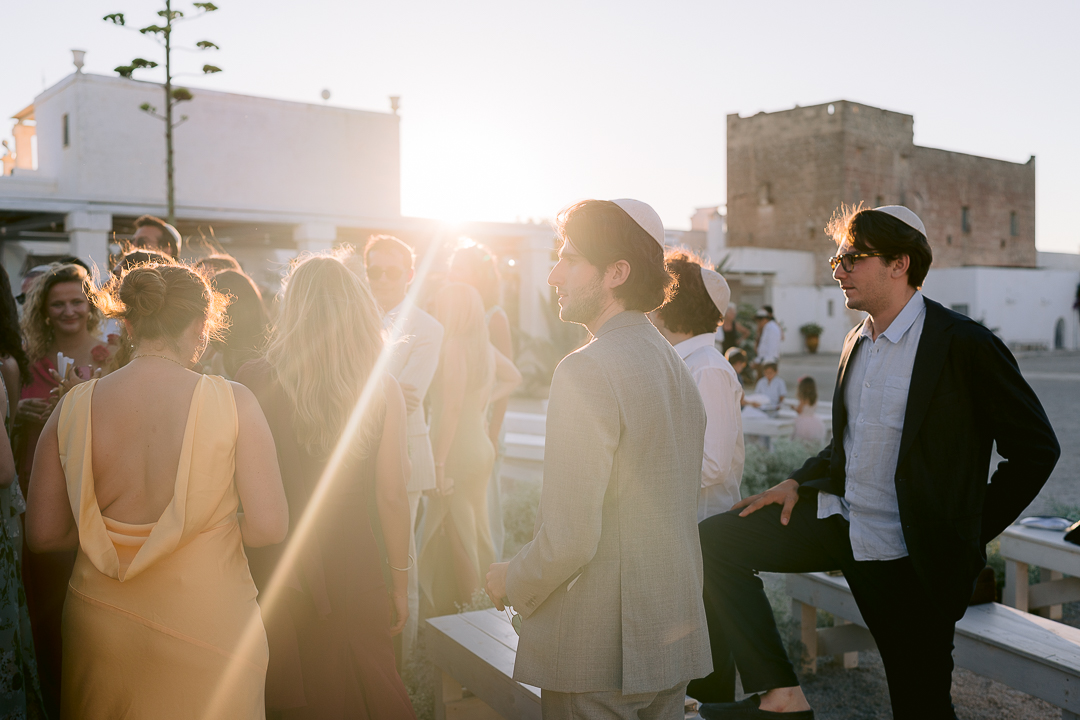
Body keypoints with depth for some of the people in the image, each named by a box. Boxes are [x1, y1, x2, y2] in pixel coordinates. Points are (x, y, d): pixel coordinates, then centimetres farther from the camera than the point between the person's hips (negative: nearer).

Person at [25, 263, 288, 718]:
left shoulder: (73, 407, -8)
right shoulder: (233, 402, -16)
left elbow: (43, 535, -1)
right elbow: (269, 526, -16)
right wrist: (208, 534, 3)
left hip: (102, 627, 3)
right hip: (208, 625, -2)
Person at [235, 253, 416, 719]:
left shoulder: (252, 380, -8)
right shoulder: (381, 388, -7)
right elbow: (391, 496, -6)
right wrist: (400, 582, 6)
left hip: (271, 568, 0)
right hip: (353, 568, 1)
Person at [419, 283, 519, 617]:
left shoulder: (455, 346, -17)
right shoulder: (483, 345, 8)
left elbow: (452, 408, -22)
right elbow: (513, 376, 25)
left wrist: (438, 464, -21)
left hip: (458, 452, -9)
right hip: (480, 447, 9)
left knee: (456, 537, 0)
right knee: (475, 533, 16)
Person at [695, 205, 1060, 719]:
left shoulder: (965, 346, -15)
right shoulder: (857, 341, 8)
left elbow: (1035, 447, -9)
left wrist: (972, 533, -8)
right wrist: (800, 482, 4)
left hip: (909, 558, -7)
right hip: (840, 521, 7)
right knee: (714, 542, -1)